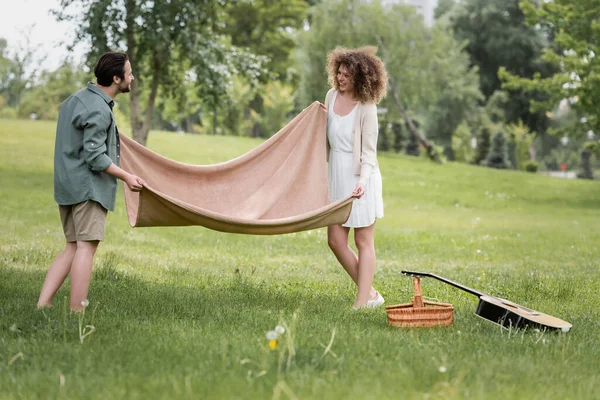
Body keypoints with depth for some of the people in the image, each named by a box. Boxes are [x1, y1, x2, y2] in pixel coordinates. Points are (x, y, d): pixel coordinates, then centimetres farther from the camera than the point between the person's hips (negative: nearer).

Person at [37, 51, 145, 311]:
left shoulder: (75, 99, 15)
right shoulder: (99, 111, -15)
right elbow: (95, 157, -19)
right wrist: (127, 177, -10)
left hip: (67, 185, 9)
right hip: (89, 186, -9)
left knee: (73, 247, 11)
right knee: (86, 247, -8)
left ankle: (42, 305, 5)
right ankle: (77, 313, -9)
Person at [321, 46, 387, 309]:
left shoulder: (366, 108, -12)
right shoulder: (332, 95, 6)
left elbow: (369, 151, -12)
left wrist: (362, 181, -26)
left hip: (359, 177, -7)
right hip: (336, 175, 7)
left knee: (363, 241, 1)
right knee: (335, 240, 5)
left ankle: (363, 301, 5)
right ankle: (370, 292, 17)